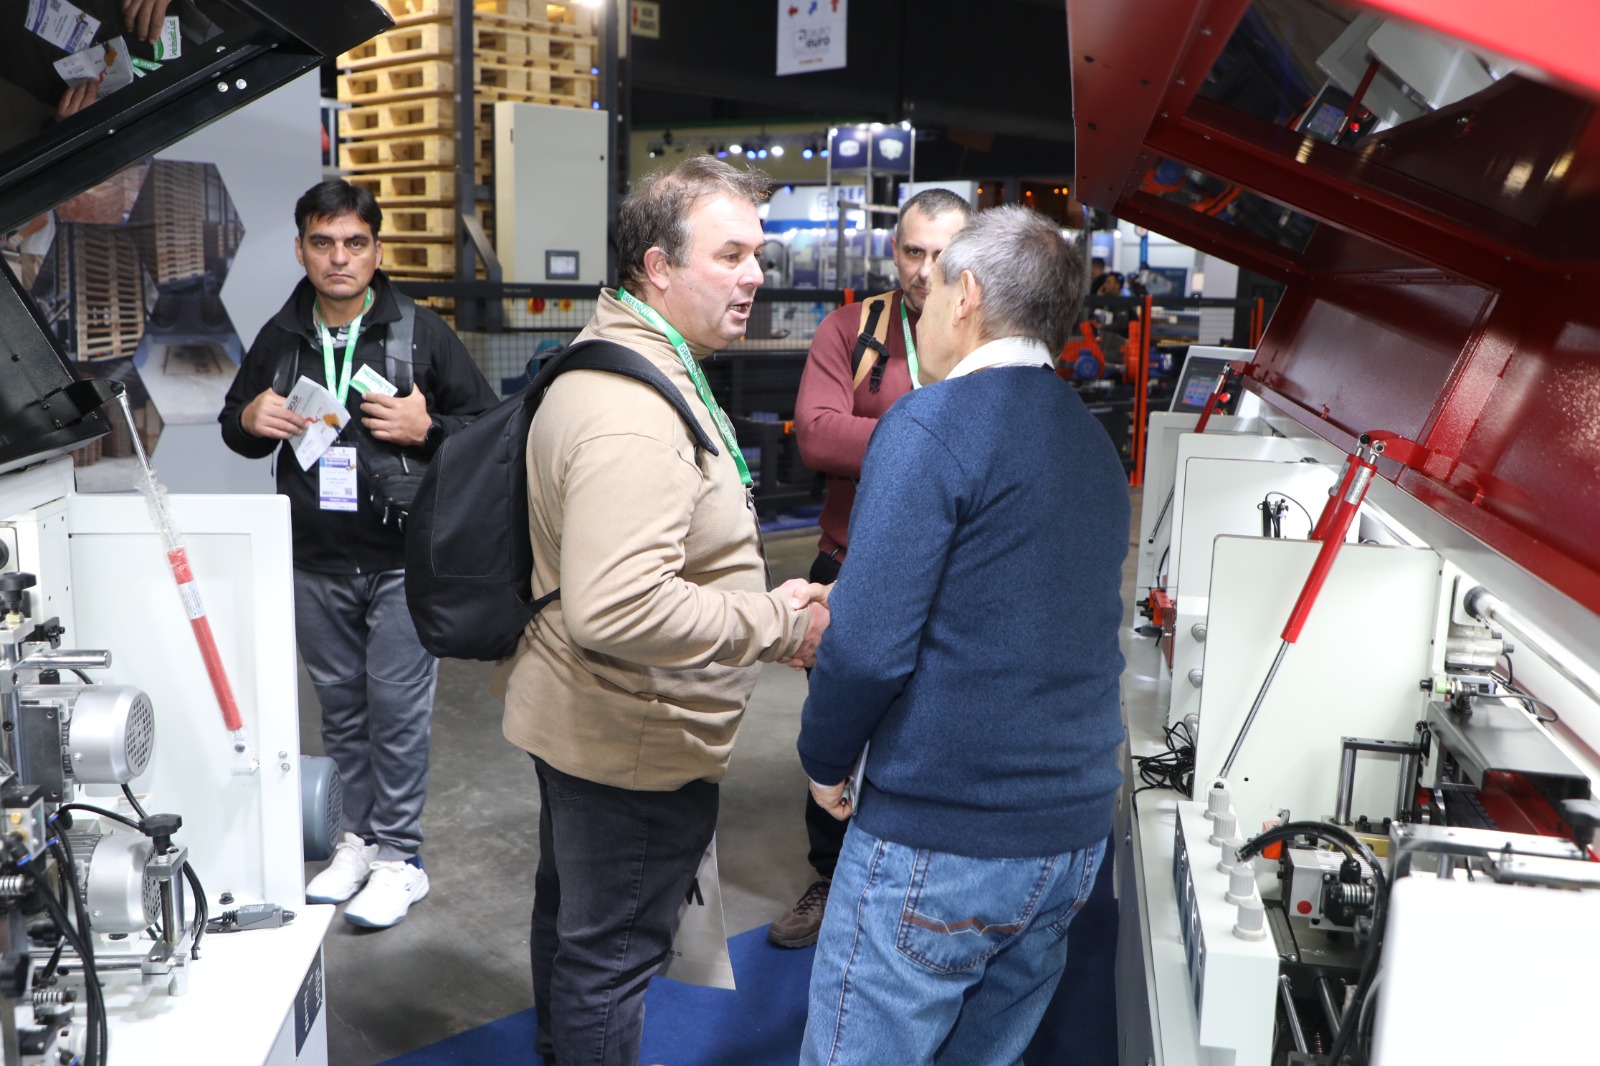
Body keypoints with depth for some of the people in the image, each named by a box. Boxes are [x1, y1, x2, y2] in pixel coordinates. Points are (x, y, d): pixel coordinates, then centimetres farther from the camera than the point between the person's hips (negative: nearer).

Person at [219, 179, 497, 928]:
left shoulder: (422, 333, -2)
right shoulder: (279, 339, 9)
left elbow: (488, 425, 0)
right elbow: (235, 424, 21)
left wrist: (427, 428, -18)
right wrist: (249, 420, -3)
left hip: (401, 562, -4)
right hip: (315, 565, 4)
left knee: (397, 710, -1)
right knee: (341, 707, 14)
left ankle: (399, 856, 13)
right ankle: (360, 835, 29)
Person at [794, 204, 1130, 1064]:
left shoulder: (932, 423, -13)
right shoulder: (1095, 444, 12)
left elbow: (871, 643, -19)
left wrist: (826, 760, -2)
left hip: (937, 840, -8)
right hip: (1075, 833, 8)